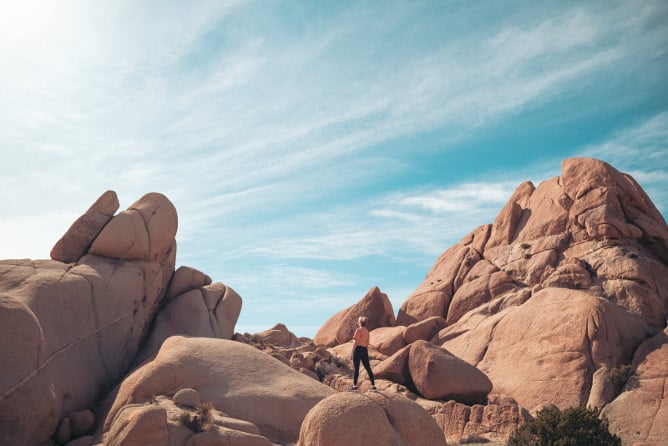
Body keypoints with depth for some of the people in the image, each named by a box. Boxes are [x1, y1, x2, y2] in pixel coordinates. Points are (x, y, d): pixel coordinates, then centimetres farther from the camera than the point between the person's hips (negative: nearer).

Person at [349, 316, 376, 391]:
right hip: (365, 350, 7)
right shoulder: (367, 331, 16)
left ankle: (354, 386, 2)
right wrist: (366, 353, 24)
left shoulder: (359, 330, -6)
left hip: (358, 349, -7)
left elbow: (355, 342, -12)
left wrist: (352, 353, -12)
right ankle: (373, 386, 8)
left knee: (356, 368, -2)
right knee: (368, 368, 7)